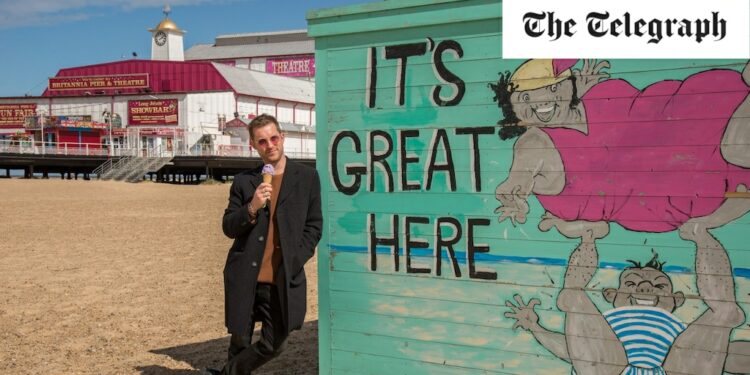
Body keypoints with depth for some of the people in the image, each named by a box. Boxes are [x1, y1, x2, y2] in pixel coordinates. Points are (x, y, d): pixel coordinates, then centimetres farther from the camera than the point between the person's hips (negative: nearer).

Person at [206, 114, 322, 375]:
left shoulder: (307, 177, 2)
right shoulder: (244, 181, 5)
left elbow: (314, 225, 3)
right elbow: (228, 228, 3)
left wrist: (294, 262, -8)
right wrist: (252, 208, -16)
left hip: (283, 280, 0)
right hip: (244, 278, 1)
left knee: (272, 345, 5)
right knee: (240, 341, 12)